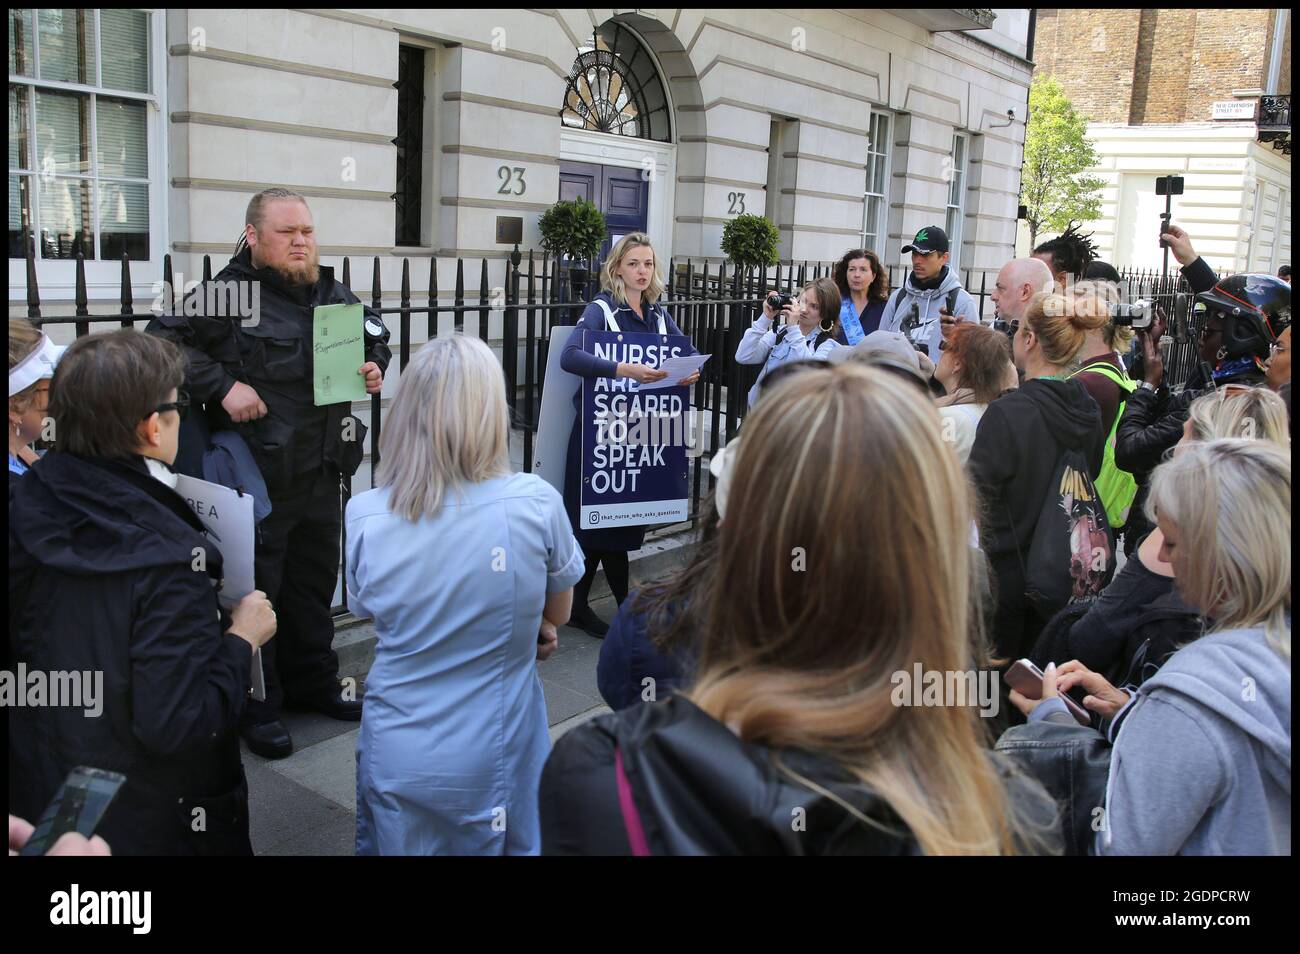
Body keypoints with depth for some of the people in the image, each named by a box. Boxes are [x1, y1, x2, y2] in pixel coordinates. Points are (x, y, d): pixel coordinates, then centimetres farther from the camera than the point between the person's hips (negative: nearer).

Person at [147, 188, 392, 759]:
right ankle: (256, 704, 20)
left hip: (323, 470, 6)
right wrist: (223, 386, -22)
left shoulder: (334, 293, 9)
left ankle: (313, 680, 36)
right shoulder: (230, 293, -11)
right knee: (256, 587, 5)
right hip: (257, 473, -6)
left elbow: (375, 337, 24)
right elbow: (164, 340, -15)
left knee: (316, 579, 18)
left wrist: (375, 368, 3)